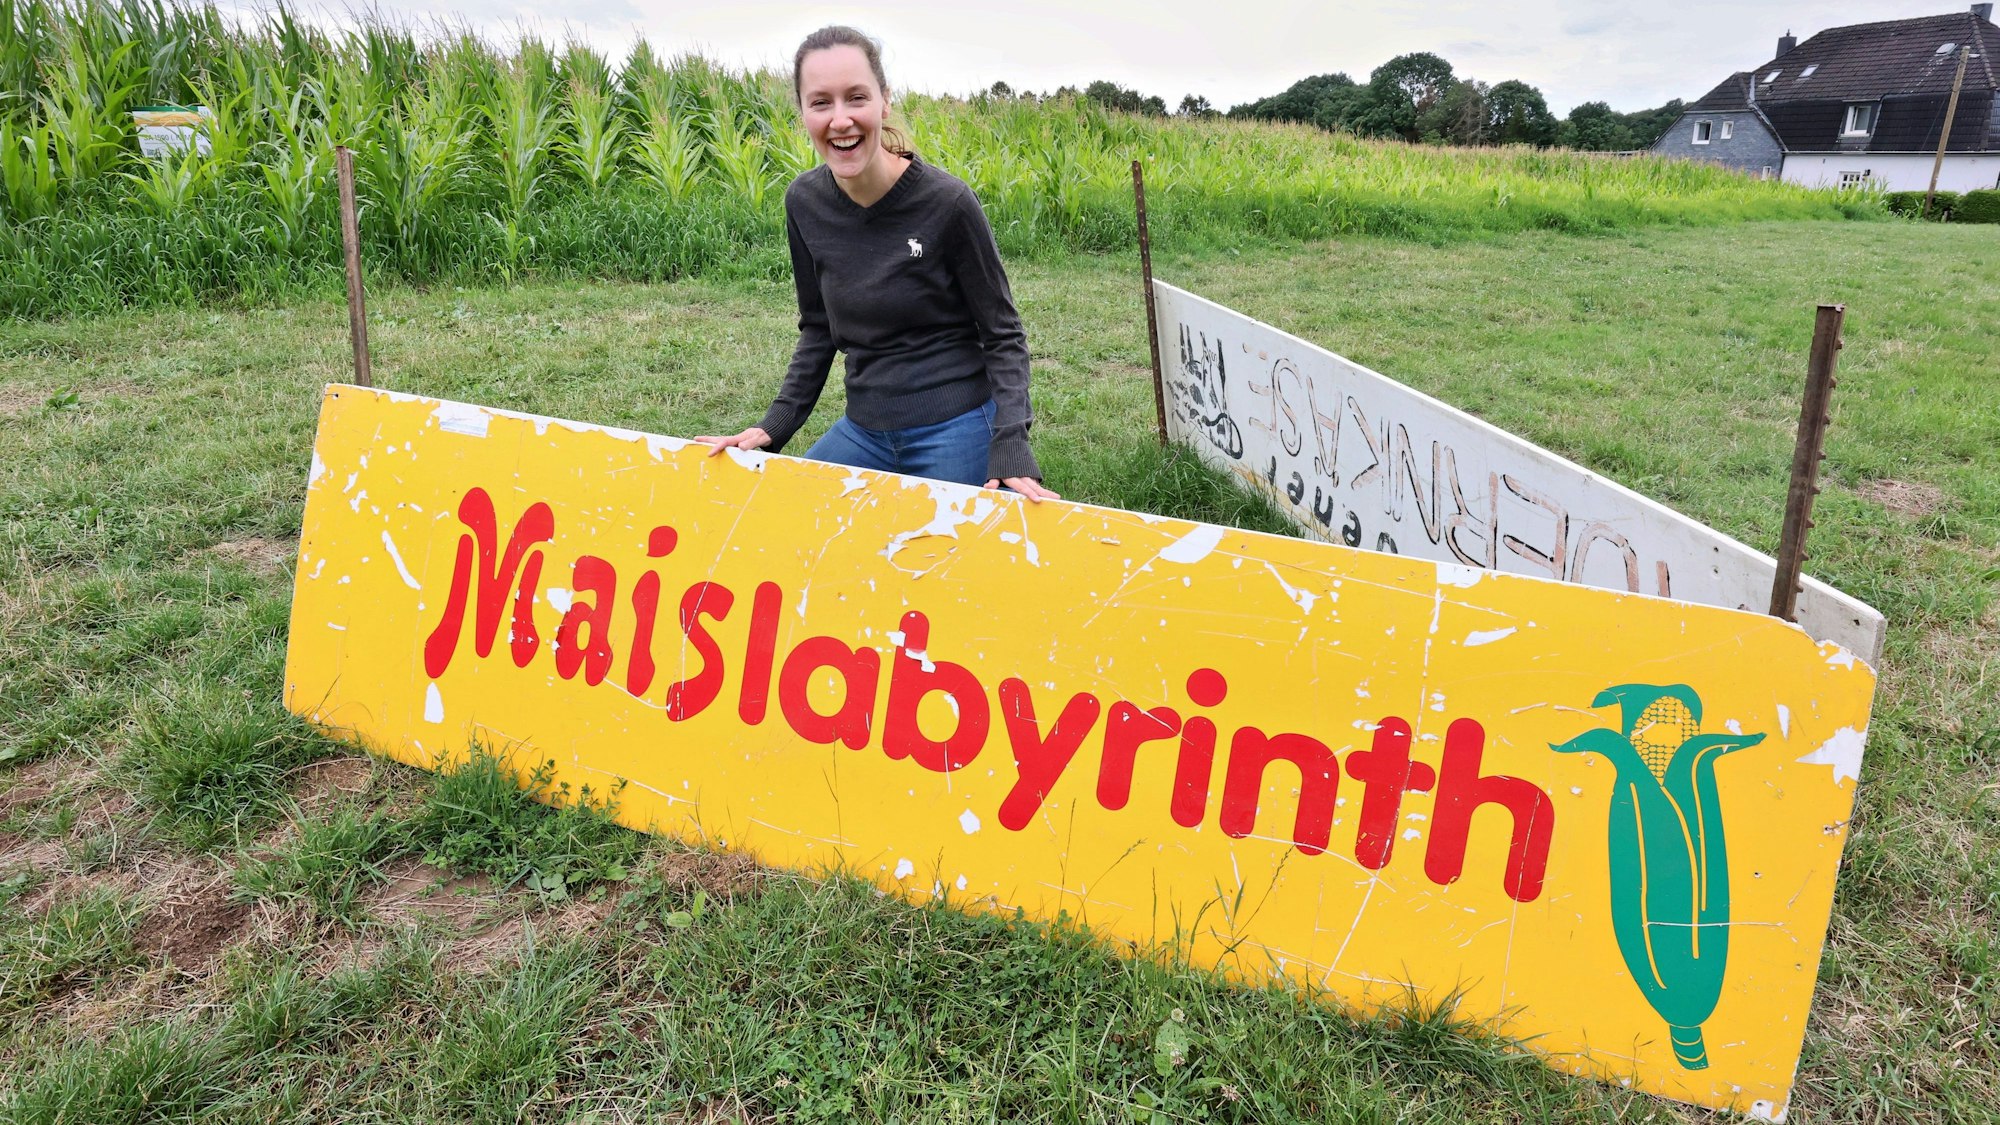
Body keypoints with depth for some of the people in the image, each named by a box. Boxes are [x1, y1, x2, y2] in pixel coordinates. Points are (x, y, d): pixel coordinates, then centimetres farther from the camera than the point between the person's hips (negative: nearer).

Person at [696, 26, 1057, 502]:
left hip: (957, 432, -5)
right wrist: (774, 425, 2)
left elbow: (1003, 335, -9)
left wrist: (1010, 446, -21)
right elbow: (819, 329, 10)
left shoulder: (946, 201, -16)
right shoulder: (804, 203, -2)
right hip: (864, 432, 5)